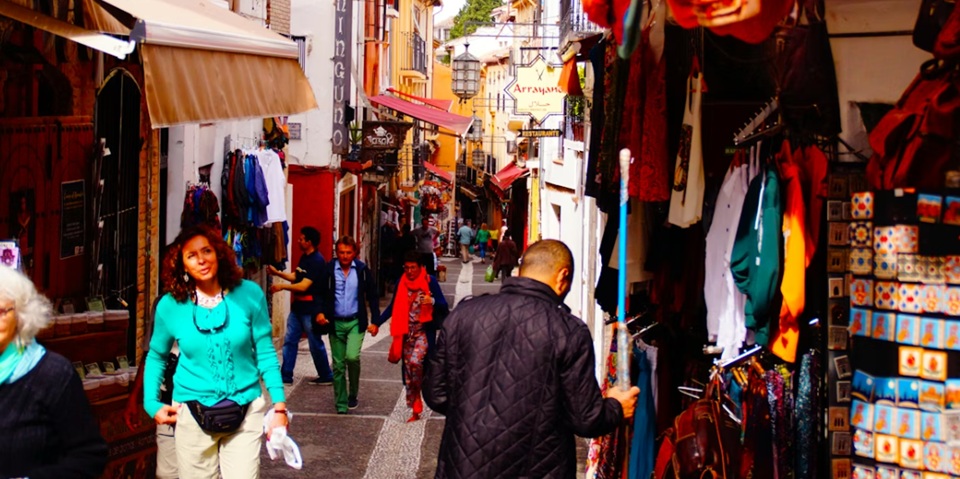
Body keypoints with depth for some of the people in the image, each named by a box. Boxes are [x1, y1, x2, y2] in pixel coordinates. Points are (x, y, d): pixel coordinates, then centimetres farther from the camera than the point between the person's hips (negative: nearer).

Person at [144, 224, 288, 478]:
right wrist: (152, 404, 3)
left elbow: (265, 353, 0)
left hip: (246, 412, -1)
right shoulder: (170, 306, -3)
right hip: (193, 415, 1)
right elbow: (156, 357, 13)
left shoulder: (249, 294, -5)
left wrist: (279, 406, -4)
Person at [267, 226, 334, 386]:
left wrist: (281, 287, -17)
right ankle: (286, 376, 14)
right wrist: (277, 273, 10)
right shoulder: (304, 257, 10)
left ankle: (326, 377, 17)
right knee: (289, 340, 8)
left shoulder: (317, 261, -20)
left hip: (311, 309, -9)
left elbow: (303, 286, -24)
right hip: (298, 307, 9)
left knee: (315, 344, 2)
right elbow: (295, 277, 19)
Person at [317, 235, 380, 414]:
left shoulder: (362, 270, -1)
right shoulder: (328, 270, -2)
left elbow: (372, 296, 4)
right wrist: (320, 313, -14)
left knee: (352, 357, -19)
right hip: (335, 323, 1)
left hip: (355, 322, -1)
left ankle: (353, 394, 5)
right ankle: (341, 404, 15)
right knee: (338, 364, 5)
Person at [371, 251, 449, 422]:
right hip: (407, 332, 4)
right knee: (408, 367, 5)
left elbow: (443, 305, -6)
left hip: (424, 331, -4)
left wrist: (432, 301, -27)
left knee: (415, 361, -25)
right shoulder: (401, 282, 5)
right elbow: (393, 307, 14)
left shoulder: (430, 281, -6)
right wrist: (377, 323, 8)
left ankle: (417, 400, 0)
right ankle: (415, 410, 15)